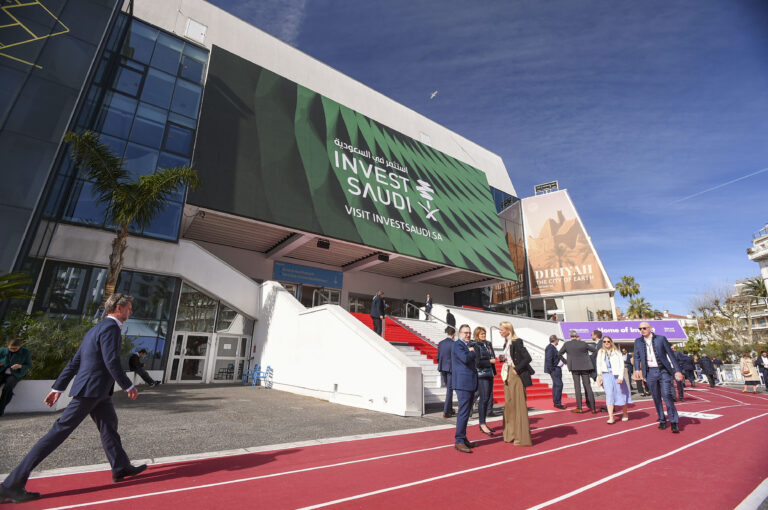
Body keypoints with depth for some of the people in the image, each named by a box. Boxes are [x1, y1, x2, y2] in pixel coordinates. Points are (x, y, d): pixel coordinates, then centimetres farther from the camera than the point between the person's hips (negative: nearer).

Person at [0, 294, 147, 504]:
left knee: (109, 427, 17)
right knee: (60, 431, -3)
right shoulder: (110, 328, -18)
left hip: (97, 392, 11)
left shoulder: (96, 329, 14)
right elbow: (112, 363, -22)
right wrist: (129, 386, -13)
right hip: (91, 390, -11)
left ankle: (121, 468, 29)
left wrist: (57, 388, 19)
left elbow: (74, 362, 16)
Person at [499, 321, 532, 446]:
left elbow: (527, 358, -21)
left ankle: (522, 438, 10)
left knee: (519, 405, -1)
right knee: (509, 405, 14)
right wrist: (503, 359, 1)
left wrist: (517, 369, -18)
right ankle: (511, 434, 25)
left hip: (516, 376, -9)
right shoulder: (507, 342, 11)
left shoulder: (516, 341, -15)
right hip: (508, 376, 9)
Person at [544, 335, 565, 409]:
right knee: (559, 384, -12)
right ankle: (557, 403, -9)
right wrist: (552, 369, -21)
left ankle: (556, 402, 21)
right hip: (554, 369, -11)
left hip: (557, 369, 11)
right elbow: (548, 359, -23)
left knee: (556, 385, 14)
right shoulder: (550, 347, -17)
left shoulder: (553, 347, 16)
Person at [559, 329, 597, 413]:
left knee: (577, 387, 1)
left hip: (574, 367, -1)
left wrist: (565, 361, 24)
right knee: (588, 386, 8)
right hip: (584, 367, 2)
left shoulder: (566, 344, -5)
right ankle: (592, 408, 10)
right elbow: (593, 349, 12)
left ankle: (579, 408, -3)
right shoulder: (583, 344, -5)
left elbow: (560, 353, 9)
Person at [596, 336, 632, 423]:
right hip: (606, 375, 1)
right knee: (609, 394, -8)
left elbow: (621, 365, -3)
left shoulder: (616, 352, 2)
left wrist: (621, 377, -12)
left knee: (621, 394, 7)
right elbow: (599, 365, 11)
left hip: (616, 374, -1)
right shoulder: (600, 352, 9)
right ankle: (611, 417, -10)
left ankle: (625, 414, 30)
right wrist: (599, 376, 5)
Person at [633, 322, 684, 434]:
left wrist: (677, 370, -4)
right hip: (650, 372, 3)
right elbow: (637, 356, 11)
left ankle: (674, 423, 0)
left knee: (666, 395, -10)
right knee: (656, 398, 7)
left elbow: (671, 354, 1)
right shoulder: (638, 341, 6)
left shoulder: (661, 339, -1)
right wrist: (637, 369, -2)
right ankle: (662, 420, 19)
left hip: (663, 371, -2)